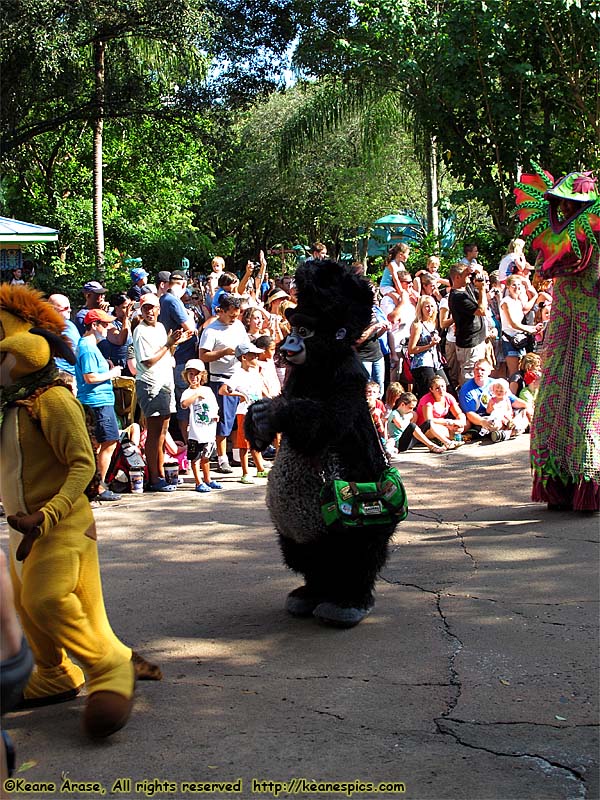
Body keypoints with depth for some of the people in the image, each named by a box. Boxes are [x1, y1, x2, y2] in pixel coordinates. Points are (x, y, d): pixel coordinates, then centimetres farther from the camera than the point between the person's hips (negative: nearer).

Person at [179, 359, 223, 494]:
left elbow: (214, 406, 22)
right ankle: (199, 483, 7)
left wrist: (216, 415, 3)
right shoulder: (188, 392, -7)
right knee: (195, 458, 0)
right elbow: (184, 404, -29)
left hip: (209, 431, 5)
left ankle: (207, 480, 30)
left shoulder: (207, 390, 11)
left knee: (206, 457, 18)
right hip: (196, 432, -5)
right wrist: (197, 394, -25)